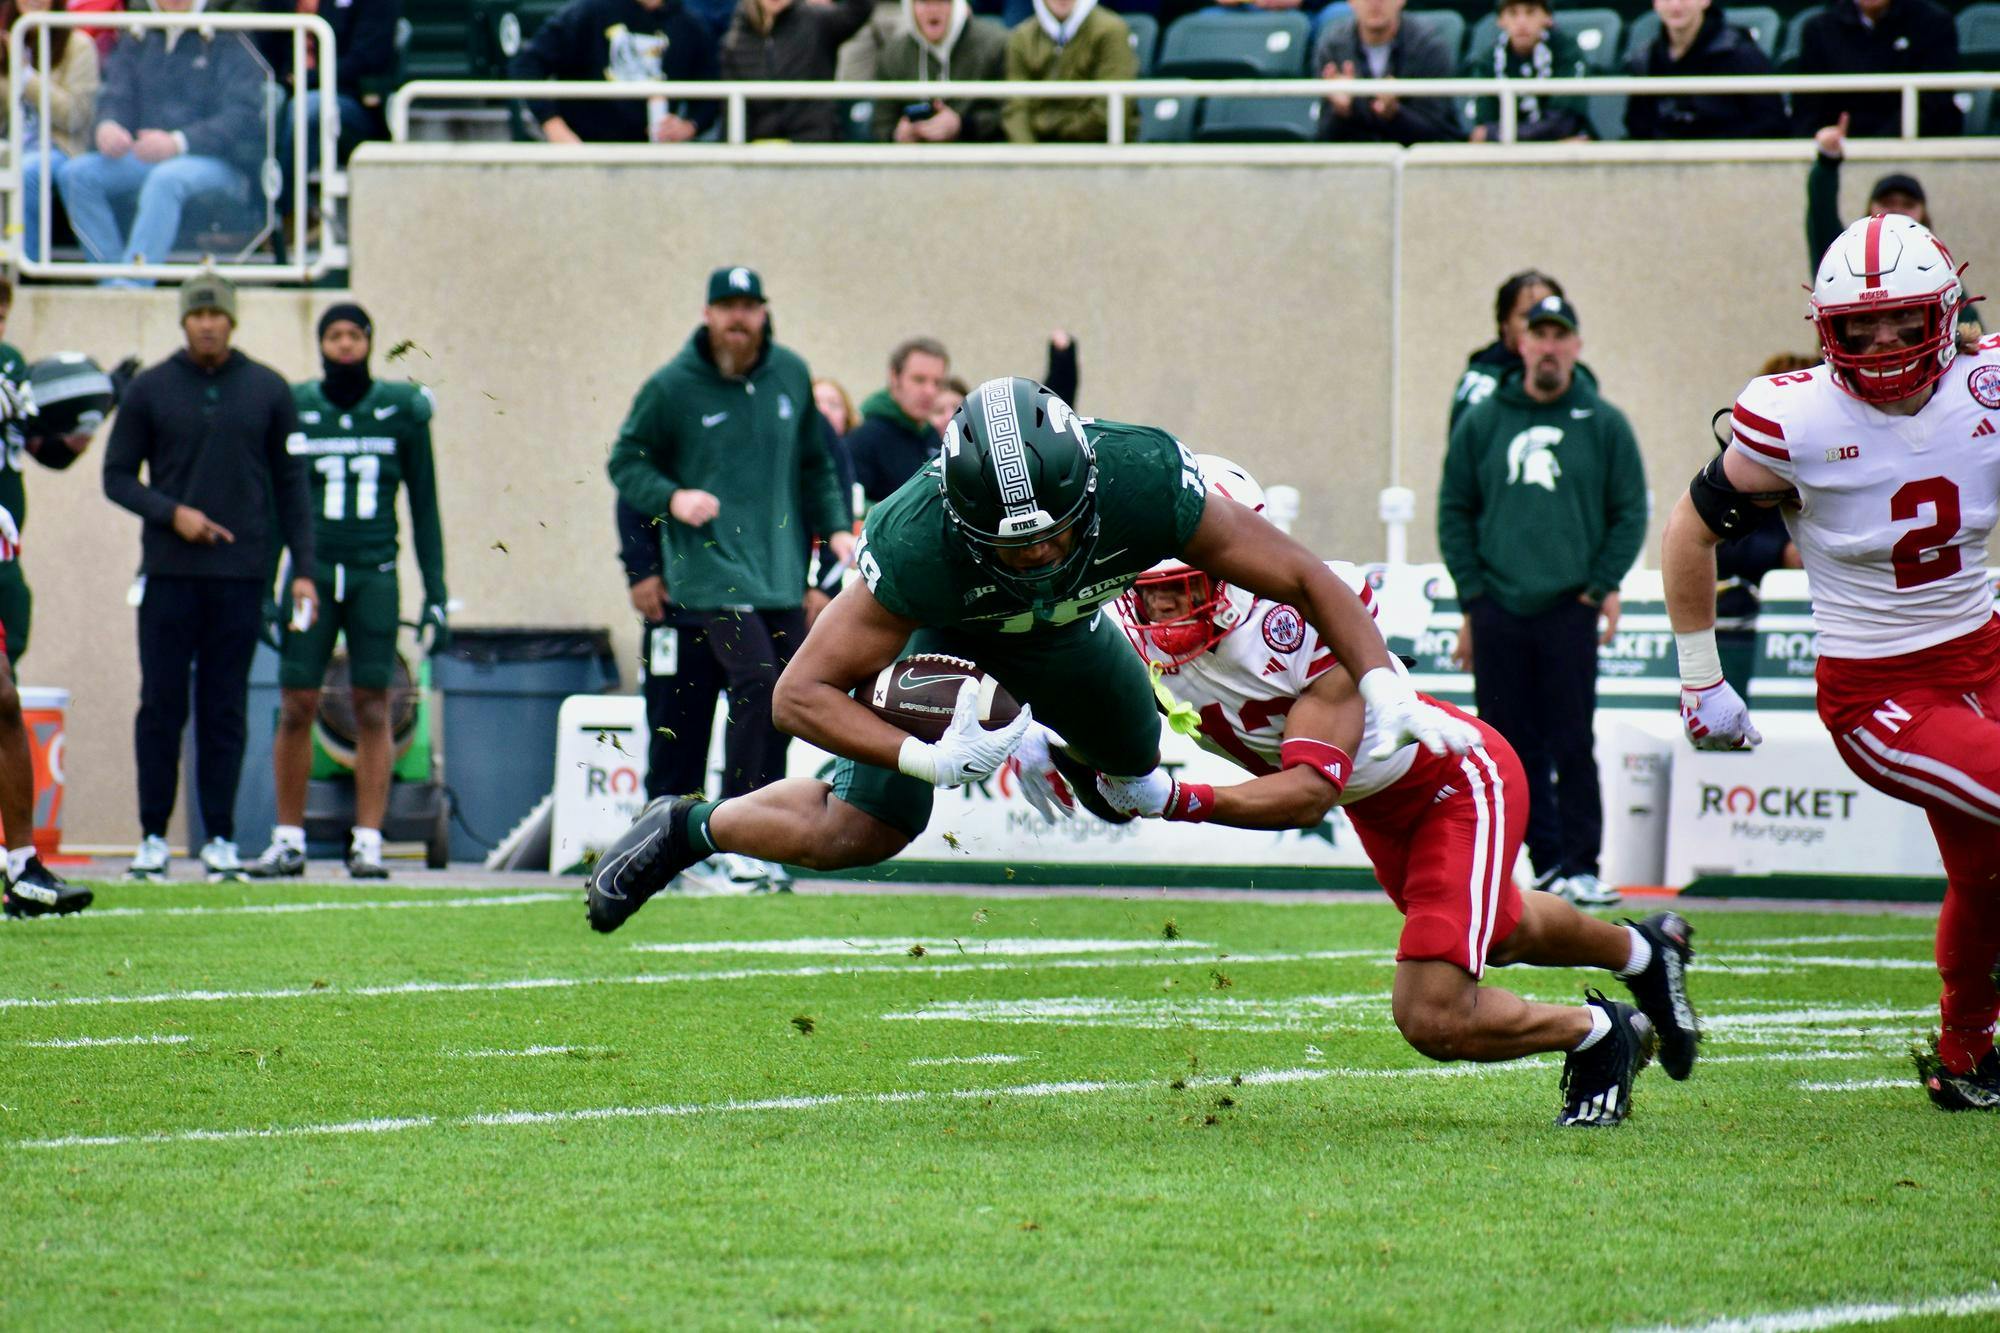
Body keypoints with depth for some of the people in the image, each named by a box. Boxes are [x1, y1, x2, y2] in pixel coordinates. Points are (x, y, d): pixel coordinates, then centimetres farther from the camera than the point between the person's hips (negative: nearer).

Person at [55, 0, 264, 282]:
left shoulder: (227, 44, 0)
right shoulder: (137, 43, 16)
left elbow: (242, 117, -11)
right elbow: (115, 98, 10)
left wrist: (178, 143, -26)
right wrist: (107, 127, -17)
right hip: (142, 158, 6)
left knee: (166, 178, -38)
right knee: (76, 173, -20)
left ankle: (132, 284, -46)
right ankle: (111, 279, -26)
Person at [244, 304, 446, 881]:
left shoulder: (400, 411, 3)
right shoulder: (292, 408, 4)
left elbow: (424, 509, 8)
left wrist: (436, 595, 4)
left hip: (374, 574, 0)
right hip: (310, 572, 0)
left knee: (373, 710, -1)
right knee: (296, 708, -2)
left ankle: (368, 842, 3)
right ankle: (288, 840, 6)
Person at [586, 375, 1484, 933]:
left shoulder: (1141, 483, -42)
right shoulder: (918, 546, -46)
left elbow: (1302, 579, -31)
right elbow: (803, 694, -39)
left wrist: (1385, 692, -40)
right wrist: (930, 759, -51)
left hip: (1060, 629, 4)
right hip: (939, 626, -4)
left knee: (1131, 773, 20)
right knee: (865, 828, -15)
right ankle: (687, 831, 10)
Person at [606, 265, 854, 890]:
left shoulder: (791, 375, 9)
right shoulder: (672, 386, -5)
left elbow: (814, 464, 21)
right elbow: (626, 462, 3)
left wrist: (835, 528, 10)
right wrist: (672, 497, -15)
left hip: (780, 569, 6)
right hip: (710, 564, -6)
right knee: (756, 681, -20)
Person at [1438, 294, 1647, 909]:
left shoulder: (1604, 425, 6)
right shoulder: (1481, 423, 10)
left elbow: (1630, 513, 8)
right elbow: (1454, 512, 12)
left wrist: (1603, 586, -2)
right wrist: (1471, 594, 3)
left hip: (1570, 610, -2)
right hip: (1498, 612, 2)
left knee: (1573, 747, -7)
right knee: (1515, 748, 2)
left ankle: (1580, 867, -4)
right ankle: (1549, 863, 7)